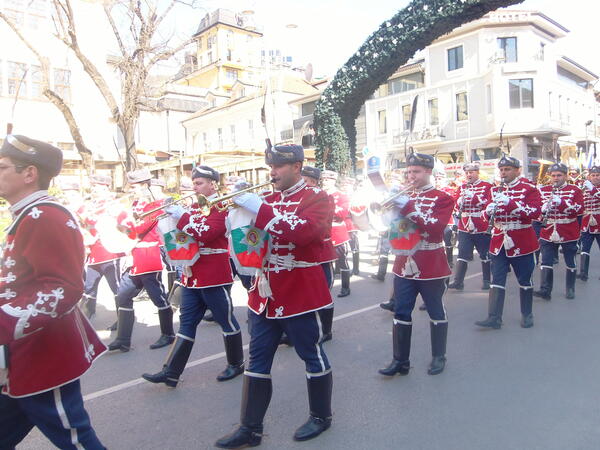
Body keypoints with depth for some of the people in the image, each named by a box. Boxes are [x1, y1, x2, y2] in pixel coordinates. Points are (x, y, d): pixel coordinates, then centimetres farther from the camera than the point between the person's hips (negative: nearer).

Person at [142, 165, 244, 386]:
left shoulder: (222, 206, -9)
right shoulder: (195, 207, 15)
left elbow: (206, 234, -23)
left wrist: (181, 216, -21)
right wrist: (170, 213, 0)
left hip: (215, 276, -7)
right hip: (193, 275, 7)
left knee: (226, 321, 7)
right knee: (187, 323, 9)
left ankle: (236, 364, 24)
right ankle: (171, 372, 13)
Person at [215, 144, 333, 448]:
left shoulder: (316, 198, -7)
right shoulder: (267, 200, 13)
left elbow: (303, 231, -26)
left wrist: (259, 209, -28)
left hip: (300, 294, -6)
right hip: (264, 294, 6)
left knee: (312, 356, 10)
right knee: (258, 361, 10)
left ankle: (321, 416, 31)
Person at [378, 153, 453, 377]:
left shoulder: (443, 199, -4)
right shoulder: (404, 197, 13)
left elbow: (436, 227, -19)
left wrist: (408, 208, -24)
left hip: (431, 266, -4)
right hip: (405, 264, 5)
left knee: (436, 313, 10)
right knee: (401, 313, 4)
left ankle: (439, 357, 27)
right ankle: (400, 360, 13)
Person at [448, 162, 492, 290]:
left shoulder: (487, 186, 0)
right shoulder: (462, 187, 12)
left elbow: (489, 204, -10)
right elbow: (458, 206, 9)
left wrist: (473, 196, -20)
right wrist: (461, 200, -13)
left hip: (482, 227, -3)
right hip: (465, 227, 3)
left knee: (485, 255, 7)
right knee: (462, 255, -1)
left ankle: (487, 281, 20)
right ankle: (458, 281, 1)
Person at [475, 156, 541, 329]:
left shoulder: (529, 188, -4)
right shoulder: (495, 189, 9)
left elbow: (534, 213, -17)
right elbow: (489, 215, 12)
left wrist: (510, 202, -27)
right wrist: (489, 210, -12)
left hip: (521, 242, -3)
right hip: (499, 241, 4)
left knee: (524, 280, 10)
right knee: (497, 280, 1)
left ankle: (527, 315, 26)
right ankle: (494, 318, 3)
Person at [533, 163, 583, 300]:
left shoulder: (575, 190, 0)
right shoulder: (543, 191, 6)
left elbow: (579, 209, -11)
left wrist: (561, 202, -25)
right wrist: (543, 209, -17)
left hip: (569, 234, -1)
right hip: (548, 233, 1)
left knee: (570, 263, 10)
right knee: (546, 262, -3)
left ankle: (570, 289, 25)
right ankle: (545, 290, -1)